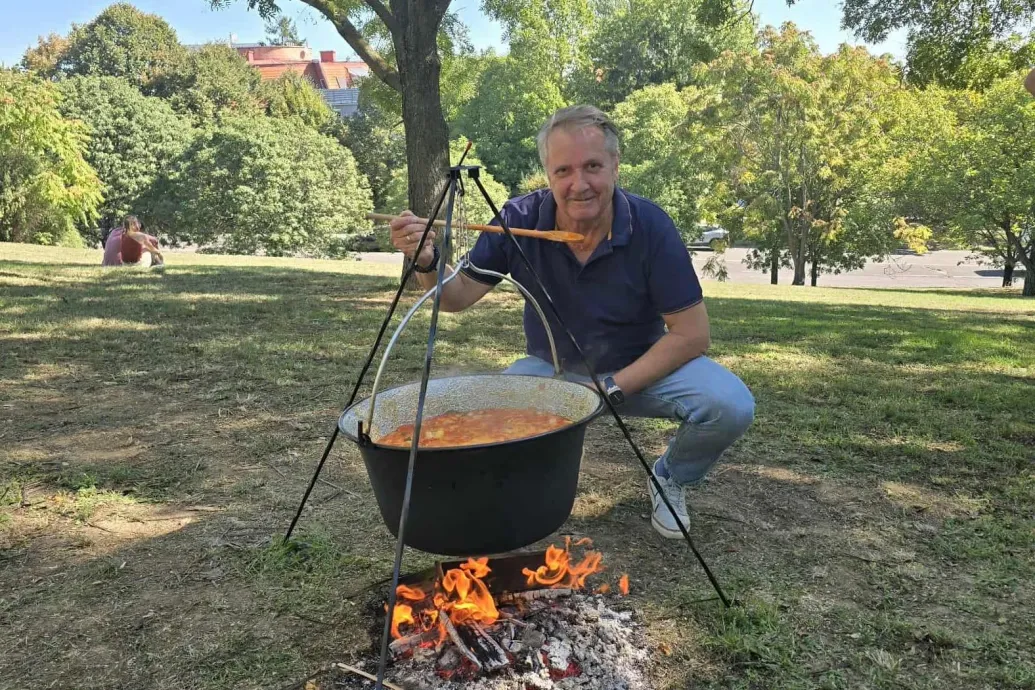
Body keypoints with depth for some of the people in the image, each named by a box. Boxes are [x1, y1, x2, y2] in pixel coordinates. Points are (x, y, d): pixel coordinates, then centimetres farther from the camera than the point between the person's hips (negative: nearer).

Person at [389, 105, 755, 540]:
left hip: (644, 366, -1)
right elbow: (459, 297, -8)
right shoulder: (519, 220, -16)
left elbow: (692, 334, -17)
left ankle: (670, 478, 9)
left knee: (731, 405, -27)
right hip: (551, 367, 1)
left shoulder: (650, 226, -21)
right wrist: (426, 262, -30)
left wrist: (613, 388, -23)